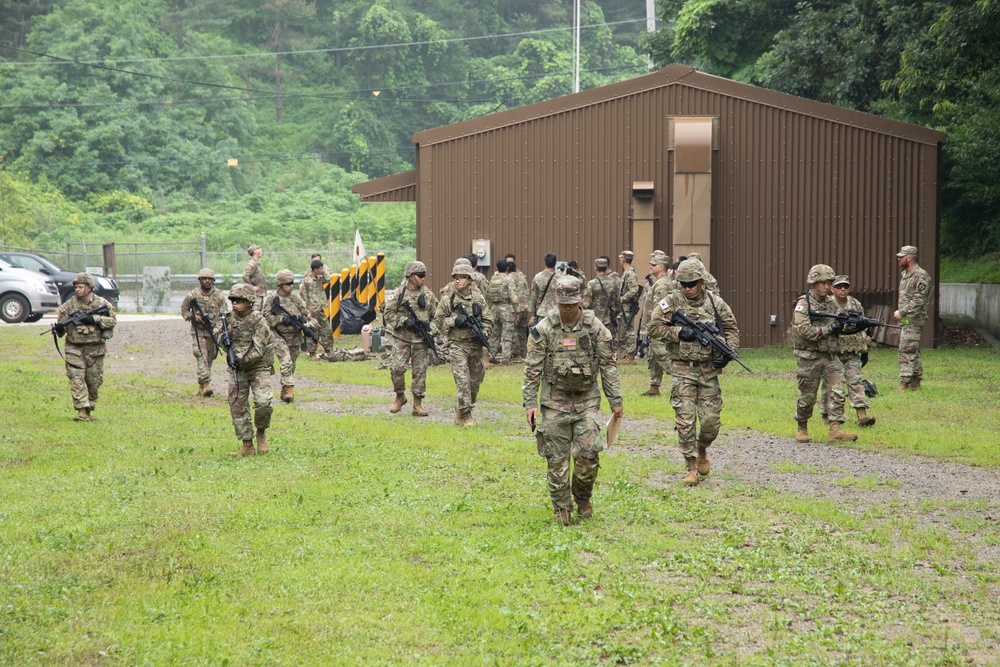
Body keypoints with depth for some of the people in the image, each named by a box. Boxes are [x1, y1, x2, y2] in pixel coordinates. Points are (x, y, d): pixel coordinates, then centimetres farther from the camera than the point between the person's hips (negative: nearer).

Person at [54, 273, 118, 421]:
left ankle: (89, 409, 23)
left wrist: (95, 319, -17)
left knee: (94, 381, 7)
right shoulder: (69, 305, 2)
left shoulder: (102, 303, 1)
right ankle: (82, 411, -17)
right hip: (74, 349, -1)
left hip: (95, 349, 1)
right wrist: (59, 328, -21)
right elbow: (60, 319, 2)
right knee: (77, 379, -13)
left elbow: (113, 320, -5)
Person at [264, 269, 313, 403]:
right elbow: (265, 317, -7)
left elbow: (307, 313, 7)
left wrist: (310, 325, -12)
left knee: (291, 365, 11)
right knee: (286, 363, -19)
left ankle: (284, 391, 23)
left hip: (295, 337, 5)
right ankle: (289, 389, -22)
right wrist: (281, 319, -19)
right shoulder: (272, 299, -6)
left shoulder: (296, 298, 5)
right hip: (279, 336, -4)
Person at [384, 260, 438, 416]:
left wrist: (429, 324, -7)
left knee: (420, 371, 1)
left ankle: (418, 405, 8)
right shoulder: (398, 293, -1)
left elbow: (436, 315, 12)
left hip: (421, 340, 2)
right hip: (402, 338, -2)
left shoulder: (428, 294, 7)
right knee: (397, 368, -9)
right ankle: (400, 397, 15)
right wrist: (404, 321, -15)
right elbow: (389, 314, -2)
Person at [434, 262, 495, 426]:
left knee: (476, 379, 10)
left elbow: (488, 320, 7)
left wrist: (484, 333, -12)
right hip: (457, 345, -3)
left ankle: (462, 409, 28)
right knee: (462, 380, -11)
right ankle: (464, 415, -7)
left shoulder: (478, 299, 4)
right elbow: (438, 321, 2)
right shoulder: (448, 300, -1)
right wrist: (454, 321, -14)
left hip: (475, 345, 3)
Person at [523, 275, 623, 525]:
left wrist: (615, 400, 2)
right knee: (557, 458, 0)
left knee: (588, 453, -9)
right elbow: (533, 369, -2)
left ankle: (582, 496, 17)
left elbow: (608, 365, 2)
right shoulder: (543, 330, -5)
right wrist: (530, 402, -7)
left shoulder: (595, 327, -2)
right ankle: (562, 508, 11)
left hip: (586, 399, 0)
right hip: (555, 401, 0)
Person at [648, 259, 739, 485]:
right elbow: (654, 328, -5)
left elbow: (732, 329, 10)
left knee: (711, 420, 3)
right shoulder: (671, 302, -3)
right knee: (685, 421, -6)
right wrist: (679, 332, -16)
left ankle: (702, 450, 34)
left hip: (709, 370, 2)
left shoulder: (715, 302, 3)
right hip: (683, 370, -2)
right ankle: (691, 468, 4)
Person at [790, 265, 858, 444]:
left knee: (837, 391, -10)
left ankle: (835, 430, -14)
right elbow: (804, 330, -20)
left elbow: (838, 328, 17)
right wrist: (829, 329, -20)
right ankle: (801, 428, 25)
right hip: (810, 357, -5)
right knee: (807, 397, 5)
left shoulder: (832, 303, 10)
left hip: (831, 356, 5)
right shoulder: (803, 304, -8)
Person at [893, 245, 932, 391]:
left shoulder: (921, 276, -14)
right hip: (905, 319, 9)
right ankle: (916, 382, 16)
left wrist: (902, 312, -21)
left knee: (906, 350, -12)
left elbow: (918, 301, -20)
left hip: (913, 319, -9)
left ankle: (904, 383, -13)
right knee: (913, 351, 12)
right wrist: (899, 312, 11)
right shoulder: (904, 275, 16)